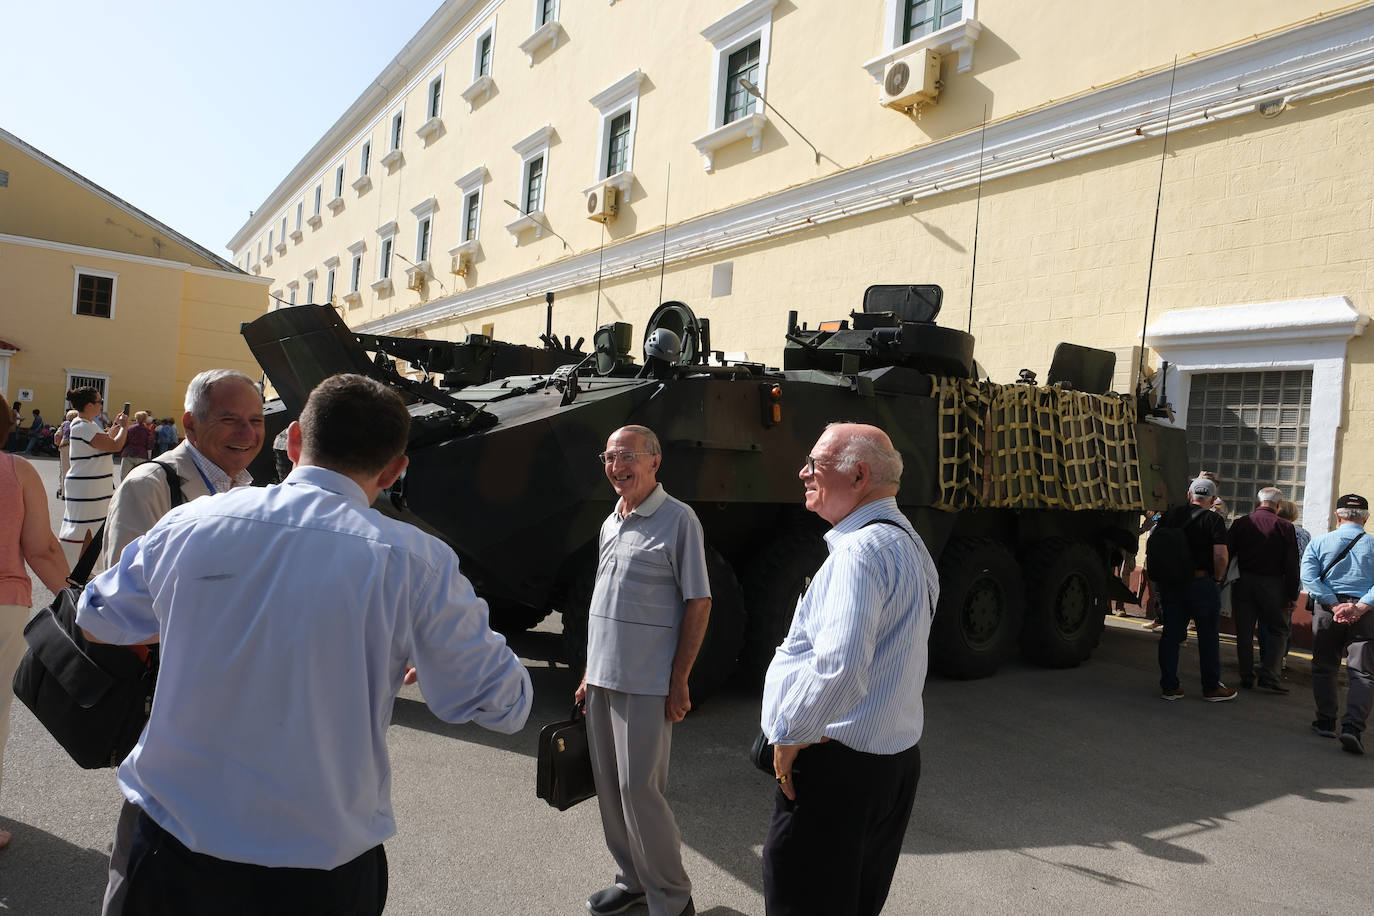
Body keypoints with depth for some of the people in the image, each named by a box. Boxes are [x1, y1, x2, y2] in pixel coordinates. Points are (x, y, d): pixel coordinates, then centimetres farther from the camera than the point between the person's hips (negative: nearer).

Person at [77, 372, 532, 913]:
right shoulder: (413, 563, -18)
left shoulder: (187, 524, -9)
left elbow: (99, 617, 12)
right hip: (321, 871, -1)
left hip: (173, 842, 2)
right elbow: (504, 705, -9)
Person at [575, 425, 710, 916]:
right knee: (608, 788, 13)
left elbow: (698, 604, -11)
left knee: (640, 790, -3)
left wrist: (679, 682, -13)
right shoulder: (610, 523, 12)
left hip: (646, 685, -7)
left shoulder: (678, 520, -10)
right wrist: (590, 671, 18)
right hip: (602, 680, 7)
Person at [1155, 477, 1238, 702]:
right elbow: (1220, 554, -16)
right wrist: (1218, 579, -1)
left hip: (1170, 582, 4)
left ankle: (1169, 686, 12)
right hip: (1201, 582, -4)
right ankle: (1212, 688, 17)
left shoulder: (1170, 515, 6)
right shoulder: (1213, 520, -6)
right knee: (1208, 635, 8)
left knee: (1171, 633, 8)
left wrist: (1156, 577, 12)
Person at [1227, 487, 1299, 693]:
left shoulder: (1240, 523, 1)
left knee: (1244, 632, 8)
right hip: (1272, 584, -2)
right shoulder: (1285, 527, -5)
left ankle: (1246, 677, 11)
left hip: (1243, 583, 2)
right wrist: (1292, 594, 1)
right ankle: (1269, 676, -3)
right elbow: (1292, 565, -5)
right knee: (1278, 630, 9)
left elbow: (1226, 554, 1)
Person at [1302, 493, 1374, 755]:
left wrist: (1335, 605, -11)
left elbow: (1308, 576, -10)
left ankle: (1326, 722, 19)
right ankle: (1353, 727, -13)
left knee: (1324, 668, 14)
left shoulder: (1319, 542, 1)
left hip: (1327, 612, 1)